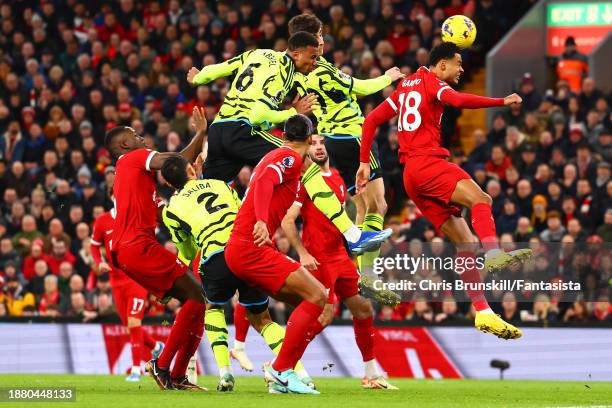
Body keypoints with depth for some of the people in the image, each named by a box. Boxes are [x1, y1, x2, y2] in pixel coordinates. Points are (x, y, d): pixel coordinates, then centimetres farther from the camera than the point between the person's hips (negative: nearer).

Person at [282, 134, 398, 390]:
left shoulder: (337, 177, 13)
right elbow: (287, 221, -16)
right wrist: (303, 253, -23)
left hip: (339, 256, 8)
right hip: (318, 259, -8)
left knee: (364, 311, 9)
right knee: (325, 315, -16)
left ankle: (372, 375, 20)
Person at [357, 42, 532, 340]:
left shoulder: (407, 86, 25)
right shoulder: (432, 81, 1)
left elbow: (371, 120, 24)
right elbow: (458, 100, -20)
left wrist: (364, 162, 23)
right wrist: (502, 102, -18)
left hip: (411, 175, 8)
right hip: (426, 162, -8)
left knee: (465, 241, 3)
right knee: (480, 199, -29)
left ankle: (483, 313, -4)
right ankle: (493, 253, -57)